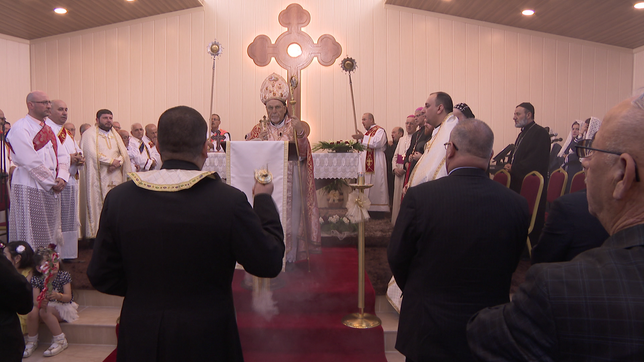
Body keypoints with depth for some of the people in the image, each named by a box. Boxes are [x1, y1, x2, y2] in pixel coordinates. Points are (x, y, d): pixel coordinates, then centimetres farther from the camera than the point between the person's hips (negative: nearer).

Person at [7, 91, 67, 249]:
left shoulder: (49, 129, 15)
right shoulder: (21, 128, -10)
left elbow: (62, 156, 11)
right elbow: (31, 162, -18)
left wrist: (61, 178, -7)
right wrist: (53, 183, -13)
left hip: (51, 189, 8)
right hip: (29, 189, -7)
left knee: (51, 234, 12)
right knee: (32, 236, -2)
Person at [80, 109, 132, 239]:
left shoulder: (115, 134, 20)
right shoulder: (90, 134, 2)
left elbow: (123, 153, 10)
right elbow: (93, 154, -12)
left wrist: (117, 163, -10)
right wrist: (112, 161, -9)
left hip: (115, 176, 5)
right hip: (99, 178, -5)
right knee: (98, 203, -8)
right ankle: (97, 232, -6)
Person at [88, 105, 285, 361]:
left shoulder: (118, 198, -10)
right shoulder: (229, 201, -20)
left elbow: (101, 277, -3)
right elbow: (269, 264, -10)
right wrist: (263, 199, 1)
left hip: (140, 341, 3)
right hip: (206, 339, -2)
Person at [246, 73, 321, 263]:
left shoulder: (295, 125, 4)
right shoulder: (260, 128, 8)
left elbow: (303, 153, -6)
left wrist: (301, 134, -24)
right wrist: (259, 141, -21)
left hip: (291, 181, -1)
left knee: (291, 217, 0)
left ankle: (289, 257, 14)